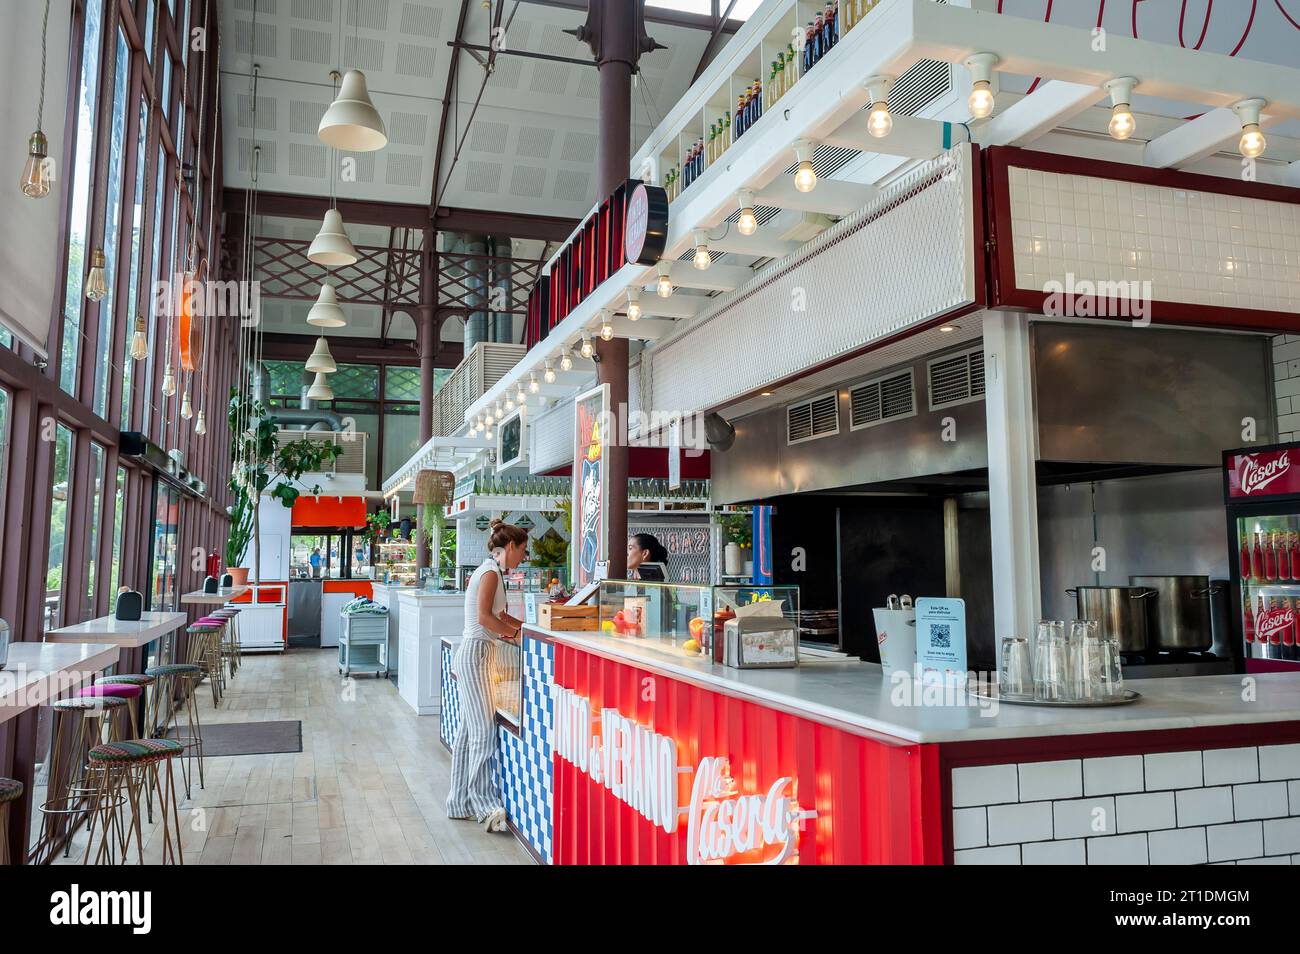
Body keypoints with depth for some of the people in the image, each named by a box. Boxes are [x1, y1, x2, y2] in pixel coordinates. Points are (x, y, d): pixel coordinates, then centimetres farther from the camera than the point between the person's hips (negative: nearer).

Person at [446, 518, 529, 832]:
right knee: (483, 730, -8)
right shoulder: (491, 572, -12)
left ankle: (460, 802, 18)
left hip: (472, 654, 10)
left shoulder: (490, 571, 17)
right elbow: (484, 617, -23)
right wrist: (516, 633, -13)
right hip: (476, 653, -10)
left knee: (469, 730, 12)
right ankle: (485, 803, -4)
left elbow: (499, 615, 27)